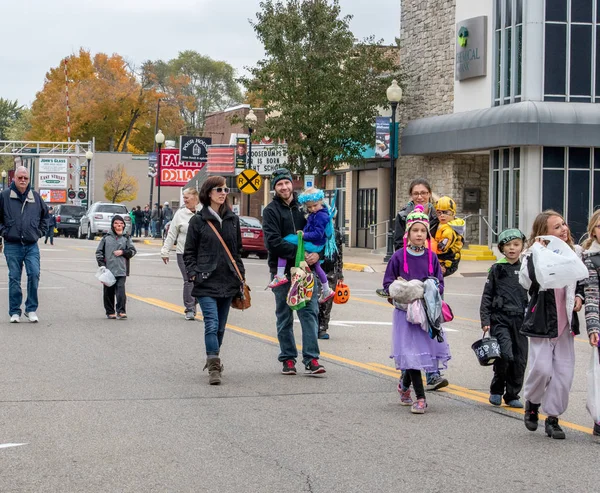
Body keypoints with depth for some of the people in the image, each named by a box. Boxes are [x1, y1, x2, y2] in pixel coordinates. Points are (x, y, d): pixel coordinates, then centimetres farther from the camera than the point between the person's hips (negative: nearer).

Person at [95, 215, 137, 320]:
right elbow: (99, 252, 9)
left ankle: (121, 311, -13)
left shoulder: (126, 238, 7)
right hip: (108, 270, 1)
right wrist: (102, 264, -1)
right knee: (108, 292, 6)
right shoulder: (106, 238, 7)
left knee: (120, 290, -13)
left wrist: (122, 252, -6)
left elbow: (133, 251, 9)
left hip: (121, 270, -1)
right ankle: (110, 312, 17)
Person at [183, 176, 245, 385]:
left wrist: (240, 276, 10)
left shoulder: (232, 219, 11)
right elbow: (189, 252, 3)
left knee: (220, 325, 11)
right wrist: (193, 274, -9)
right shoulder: (198, 220, 0)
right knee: (212, 324, -14)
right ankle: (214, 367, -15)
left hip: (228, 282, 4)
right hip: (206, 282, -4)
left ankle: (213, 359, 28)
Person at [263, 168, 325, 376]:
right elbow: (273, 242, -14)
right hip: (282, 270, -2)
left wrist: (317, 253, -11)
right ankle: (288, 359, 14)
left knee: (310, 313, -4)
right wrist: (299, 254, -21)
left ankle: (311, 359, -4)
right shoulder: (271, 211, -1)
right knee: (285, 317, 7)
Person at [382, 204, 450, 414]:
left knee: (427, 350, 6)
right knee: (411, 352, -9)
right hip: (406, 311, -3)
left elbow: (440, 283, 10)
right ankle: (420, 397, -4)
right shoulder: (399, 257, -3)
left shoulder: (431, 257, 5)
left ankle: (404, 384, 33)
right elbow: (388, 283, 0)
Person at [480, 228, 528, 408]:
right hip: (500, 319, -3)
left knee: (519, 359, 2)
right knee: (505, 355, -17)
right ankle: (496, 390, 5)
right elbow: (487, 296, 3)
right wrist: (485, 320, -5)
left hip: (520, 319, 3)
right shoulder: (497, 269, 2)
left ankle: (512, 395, 17)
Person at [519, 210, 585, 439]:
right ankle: (532, 403, 20)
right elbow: (527, 282, -27)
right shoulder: (533, 256, -9)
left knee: (564, 372, 2)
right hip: (542, 321, -4)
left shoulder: (575, 253, 6)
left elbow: (582, 281, 22)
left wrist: (579, 296, 3)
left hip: (565, 323, 5)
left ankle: (553, 417, 15)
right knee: (542, 368, -10)